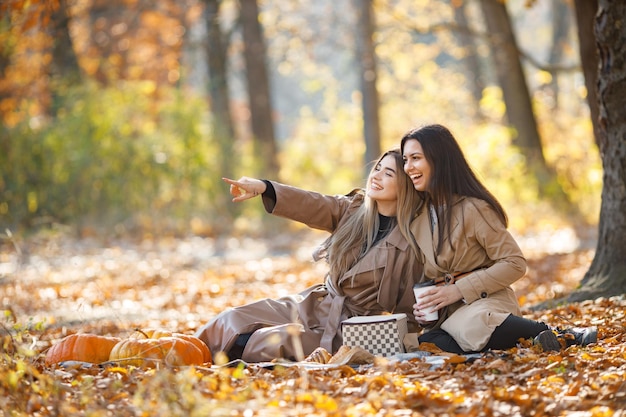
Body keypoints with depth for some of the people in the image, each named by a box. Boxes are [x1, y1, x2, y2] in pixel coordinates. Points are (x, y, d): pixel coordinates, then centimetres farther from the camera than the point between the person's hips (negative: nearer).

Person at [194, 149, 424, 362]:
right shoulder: (353, 209, 3)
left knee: (276, 342, -27)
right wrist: (262, 187, -26)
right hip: (316, 306, 6)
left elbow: (407, 310, -7)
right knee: (233, 321, -9)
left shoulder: (409, 242, -12)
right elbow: (311, 205, -12)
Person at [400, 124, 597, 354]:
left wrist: (459, 290, -14)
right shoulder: (416, 216, 14)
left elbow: (515, 264, -9)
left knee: (471, 325, -44)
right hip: (444, 315, 6)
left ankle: (561, 335, -23)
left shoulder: (473, 208, -5)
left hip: (485, 302, -6)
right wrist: (421, 306, 1)